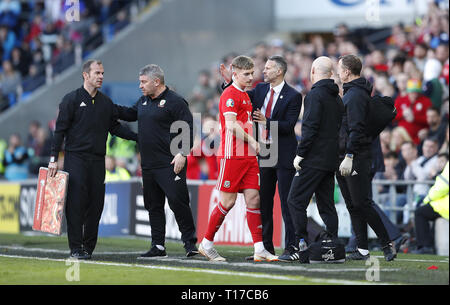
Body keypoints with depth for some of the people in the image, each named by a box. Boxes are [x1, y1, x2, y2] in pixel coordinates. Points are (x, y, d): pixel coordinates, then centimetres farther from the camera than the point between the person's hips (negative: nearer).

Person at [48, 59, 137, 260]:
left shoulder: (106, 103, 13)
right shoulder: (71, 99, -1)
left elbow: (115, 128, 21)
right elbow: (60, 130, -3)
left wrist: (139, 137, 10)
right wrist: (54, 158, -8)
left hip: (97, 160, 4)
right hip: (75, 159, -4)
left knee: (96, 204, 1)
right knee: (76, 203, -8)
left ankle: (89, 246, 7)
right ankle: (76, 247, -5)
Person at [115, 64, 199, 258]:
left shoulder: (175, 102, -9)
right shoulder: (144, 101, 15)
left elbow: (187, 129, -13)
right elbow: (130, 114, 34)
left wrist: (182, 154, -20)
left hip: (170, 165, -8)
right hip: (148, 166, 8)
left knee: (177, 202, -12)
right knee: (153, 206, 9)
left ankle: (190, 242, -3)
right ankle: (158, 246, 14)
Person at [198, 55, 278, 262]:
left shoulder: (245, 95, 19)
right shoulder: (230, 94, -9)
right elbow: (231, 125, -19)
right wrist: (252, 141, -18)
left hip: (248, 156, 8)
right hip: (231, 155, -8)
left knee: (253, 198, 1)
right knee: (228, 201, -4)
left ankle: (260, 250, -2)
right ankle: (206, 244, 10)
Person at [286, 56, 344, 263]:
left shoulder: (315, 95, -10)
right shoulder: (337, 98, 16)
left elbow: (310, 128, -18)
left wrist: (300, 154, -14)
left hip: (314, 159, -8)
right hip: (331, 160, 8)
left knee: (296, 201, -6)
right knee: (326, 205, 11)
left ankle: (303, 248, -12)